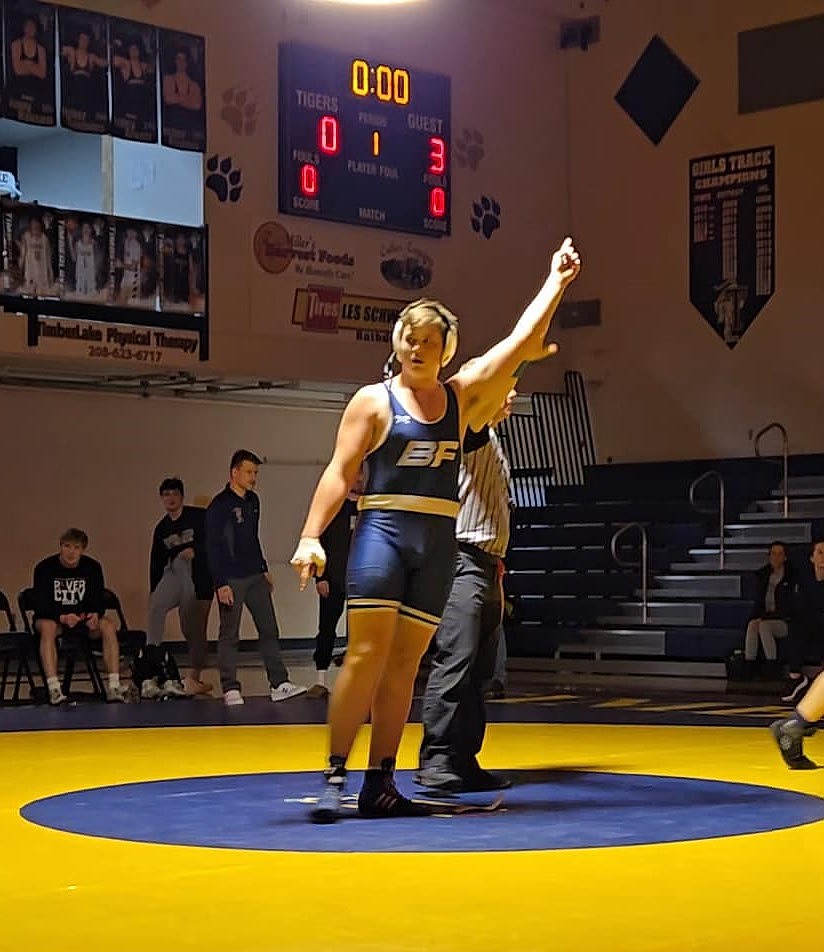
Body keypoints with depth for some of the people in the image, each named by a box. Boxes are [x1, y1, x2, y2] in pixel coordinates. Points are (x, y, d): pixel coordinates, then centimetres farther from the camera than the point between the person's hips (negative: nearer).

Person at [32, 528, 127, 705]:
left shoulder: (92, 567, -1)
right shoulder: (44, 568, -11)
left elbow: (100, 600, -1)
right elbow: (40, 605, -16)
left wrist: (96, 615, -25)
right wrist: (62, 618, -33)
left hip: (83, 618, 3)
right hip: (52, 618, -3)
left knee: (108, 626, -26)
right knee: (47, 627, -38)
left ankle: (114, 686, -31)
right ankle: (54, 689, -46)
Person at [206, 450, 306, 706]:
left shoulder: (253, 500, 12)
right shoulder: (219, 505, -10)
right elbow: (213, 546, -12)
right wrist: (221, 584, -17)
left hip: (255, 577, 7)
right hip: (231, 579, -7)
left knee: (269, 629, 4)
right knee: (229, 635, 0)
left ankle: (279, 684, 5)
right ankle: (230, 690, 5)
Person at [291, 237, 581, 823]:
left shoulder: (462, 395, 12)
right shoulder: (374, 400, 3)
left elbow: (522, 342, 12)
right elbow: (339, 473, -1)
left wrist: (556, 283, 13)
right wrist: (311, 536, -11)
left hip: (439, 542, 4)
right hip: (382, 531, -4)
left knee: (405, 664, 5)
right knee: (367, 653, -13)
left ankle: (380, 784, 9)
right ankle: (335, 777, -9)